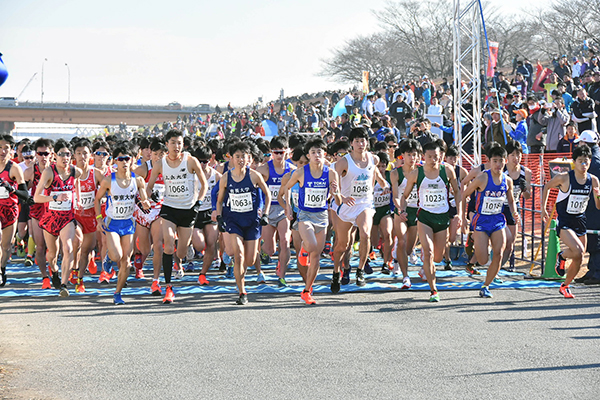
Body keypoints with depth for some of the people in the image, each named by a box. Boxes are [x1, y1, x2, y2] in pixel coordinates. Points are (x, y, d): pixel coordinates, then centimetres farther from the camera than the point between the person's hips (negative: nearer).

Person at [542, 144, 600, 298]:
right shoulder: (564, 178, -15)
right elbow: (546, 187, 4)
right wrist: (543, 208, 4)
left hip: (581, 222, 5)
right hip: (564, 222, -5)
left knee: (578, 260, 8)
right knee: (578, 251, -26)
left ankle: (565, 286, 32)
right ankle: (561, 257, 9)